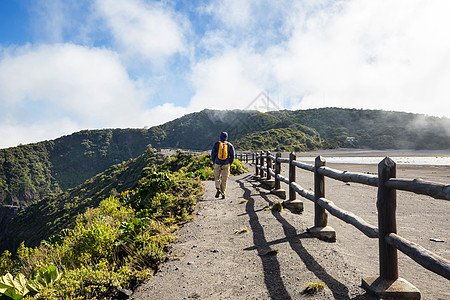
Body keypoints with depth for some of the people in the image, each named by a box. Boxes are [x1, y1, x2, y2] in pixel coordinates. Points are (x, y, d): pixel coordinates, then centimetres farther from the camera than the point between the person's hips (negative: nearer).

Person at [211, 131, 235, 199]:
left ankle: (218, 189, -8)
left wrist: (214, 162, 11)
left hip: (217, 164, 0)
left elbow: (213, 154, -2)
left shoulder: (216, 144, 0)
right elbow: (232, 155, -1)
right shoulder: (229, 145, 2)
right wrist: (229, 163, 11)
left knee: (217, 178, 14)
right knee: (224, 179, 7)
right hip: (226, 165, 1)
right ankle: (223, 193, 6)